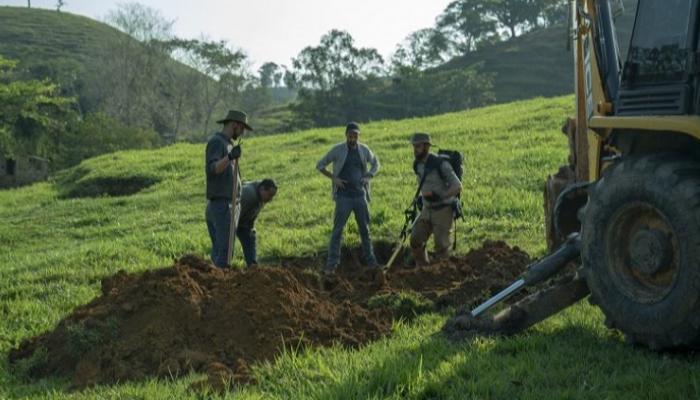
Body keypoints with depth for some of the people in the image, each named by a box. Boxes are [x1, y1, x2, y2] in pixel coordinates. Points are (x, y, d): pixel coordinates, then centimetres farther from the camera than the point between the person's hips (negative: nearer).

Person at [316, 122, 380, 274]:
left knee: (365, 229, 11)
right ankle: (331, 264, 0)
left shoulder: (364, 149, 3)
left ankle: (370, 261, 22)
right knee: (337, 230, -3)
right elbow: (320, 165, 1)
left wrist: (369, 176, 3)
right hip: (343, 197, -3)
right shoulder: (338, 150, -5)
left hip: (360, 195, 3)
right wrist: (333, 178, -10)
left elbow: (376, 163, 20)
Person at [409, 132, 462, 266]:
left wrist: (439, 196, -31)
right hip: (427, 210, 7)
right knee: (416, 240, 0)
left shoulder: (440, 164, -19)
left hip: (444, 211, -7)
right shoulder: (417, 165, 3)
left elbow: (457, 187, -21)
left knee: (441, 246, -3)